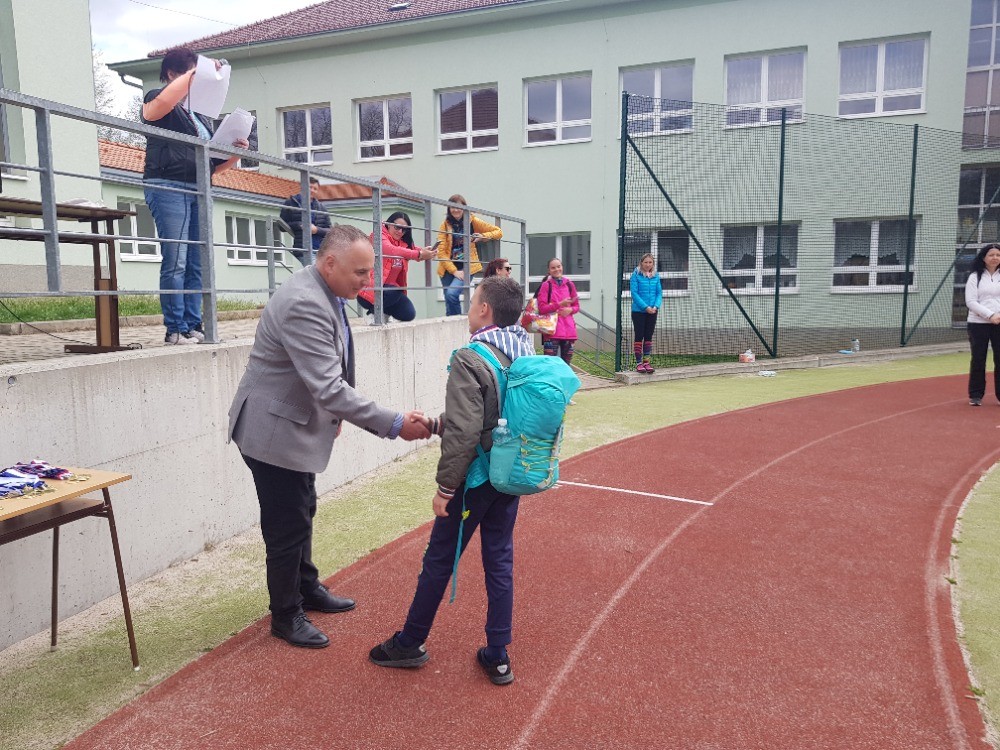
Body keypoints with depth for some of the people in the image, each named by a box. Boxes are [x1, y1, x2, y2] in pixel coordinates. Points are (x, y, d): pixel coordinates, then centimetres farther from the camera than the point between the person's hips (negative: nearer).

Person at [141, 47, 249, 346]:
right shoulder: (157, 100, 8)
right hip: (168, 187, -6)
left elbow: (214, 165, 25)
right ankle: (175, 330, -10)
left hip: (198, 192, 6)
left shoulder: (202, 116, 26)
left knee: (197, 264, 0)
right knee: (175, 262, -12)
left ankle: (194, 326, 2)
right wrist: (196, 73, -13)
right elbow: (162, 103, -19)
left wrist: (234, 153, 5)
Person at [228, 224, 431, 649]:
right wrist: (393, 424, -31)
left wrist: (330, 415, 14)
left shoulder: (324, 295, 2)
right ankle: (286, 616, 23)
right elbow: (329, 388, -33)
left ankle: (308, 590, 41)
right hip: (275, 431, -10)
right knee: (288, 527, 4)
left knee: (302, 514, 22)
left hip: (298, 424, 10)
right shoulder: (304, 304, -29)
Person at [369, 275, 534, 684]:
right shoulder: (525, 355, 5)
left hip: (475, 479, -7)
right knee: (499, 561, 14)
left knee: (439, 560, 10)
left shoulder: (469, 359, -19)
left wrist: (445, 488, -14)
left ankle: (410, 644, 28)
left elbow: (464, 432, -23)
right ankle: (498, 656, 22)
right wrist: (436, 424, 13)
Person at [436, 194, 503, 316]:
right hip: (448, 268, 3)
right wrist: (454, 271, -14)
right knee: (449, 301, 3)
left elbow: (498, 232, 5)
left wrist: (483, 236, -14)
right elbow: (441, 251, -4)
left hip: (467, 266, -3)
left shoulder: (473, 221, 1)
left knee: (452, 294, -24)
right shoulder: (445, 224, 2)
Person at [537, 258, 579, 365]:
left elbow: (577, 306, 17)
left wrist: (570, 309, -6)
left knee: (566, 362, 8)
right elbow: (541, 308, -5)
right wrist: (560, 304, -14)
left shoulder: (569, 285, 12)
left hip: (568, 329, 4)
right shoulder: (546, 285, 1)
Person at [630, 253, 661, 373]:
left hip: (652, 311, 4)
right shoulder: (636, 275, -6)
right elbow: (634, 293, -12)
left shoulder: (656, 276, 7)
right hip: (638, 311, -4)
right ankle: (639, 363, 6)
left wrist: (656, 306, -11)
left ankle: (647, 361, 14)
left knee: (649, 337, 7)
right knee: (639, 336, 1)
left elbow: (659, 293, 7)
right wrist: (646, 307, -18)